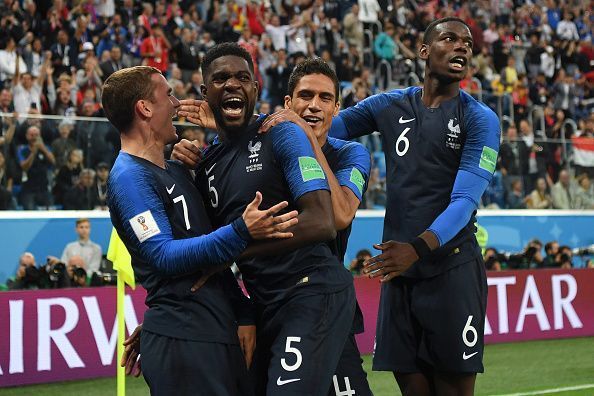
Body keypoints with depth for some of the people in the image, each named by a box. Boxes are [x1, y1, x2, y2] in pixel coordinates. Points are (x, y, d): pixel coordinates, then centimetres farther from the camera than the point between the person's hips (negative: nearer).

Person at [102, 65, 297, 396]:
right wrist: (241, 232, -27)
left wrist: (242, 314, 14)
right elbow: (165, 257, -20)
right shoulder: (130, 177, -11)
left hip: (219, 332, 9)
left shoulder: (175, 169, 19)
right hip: (181, 340, -9)